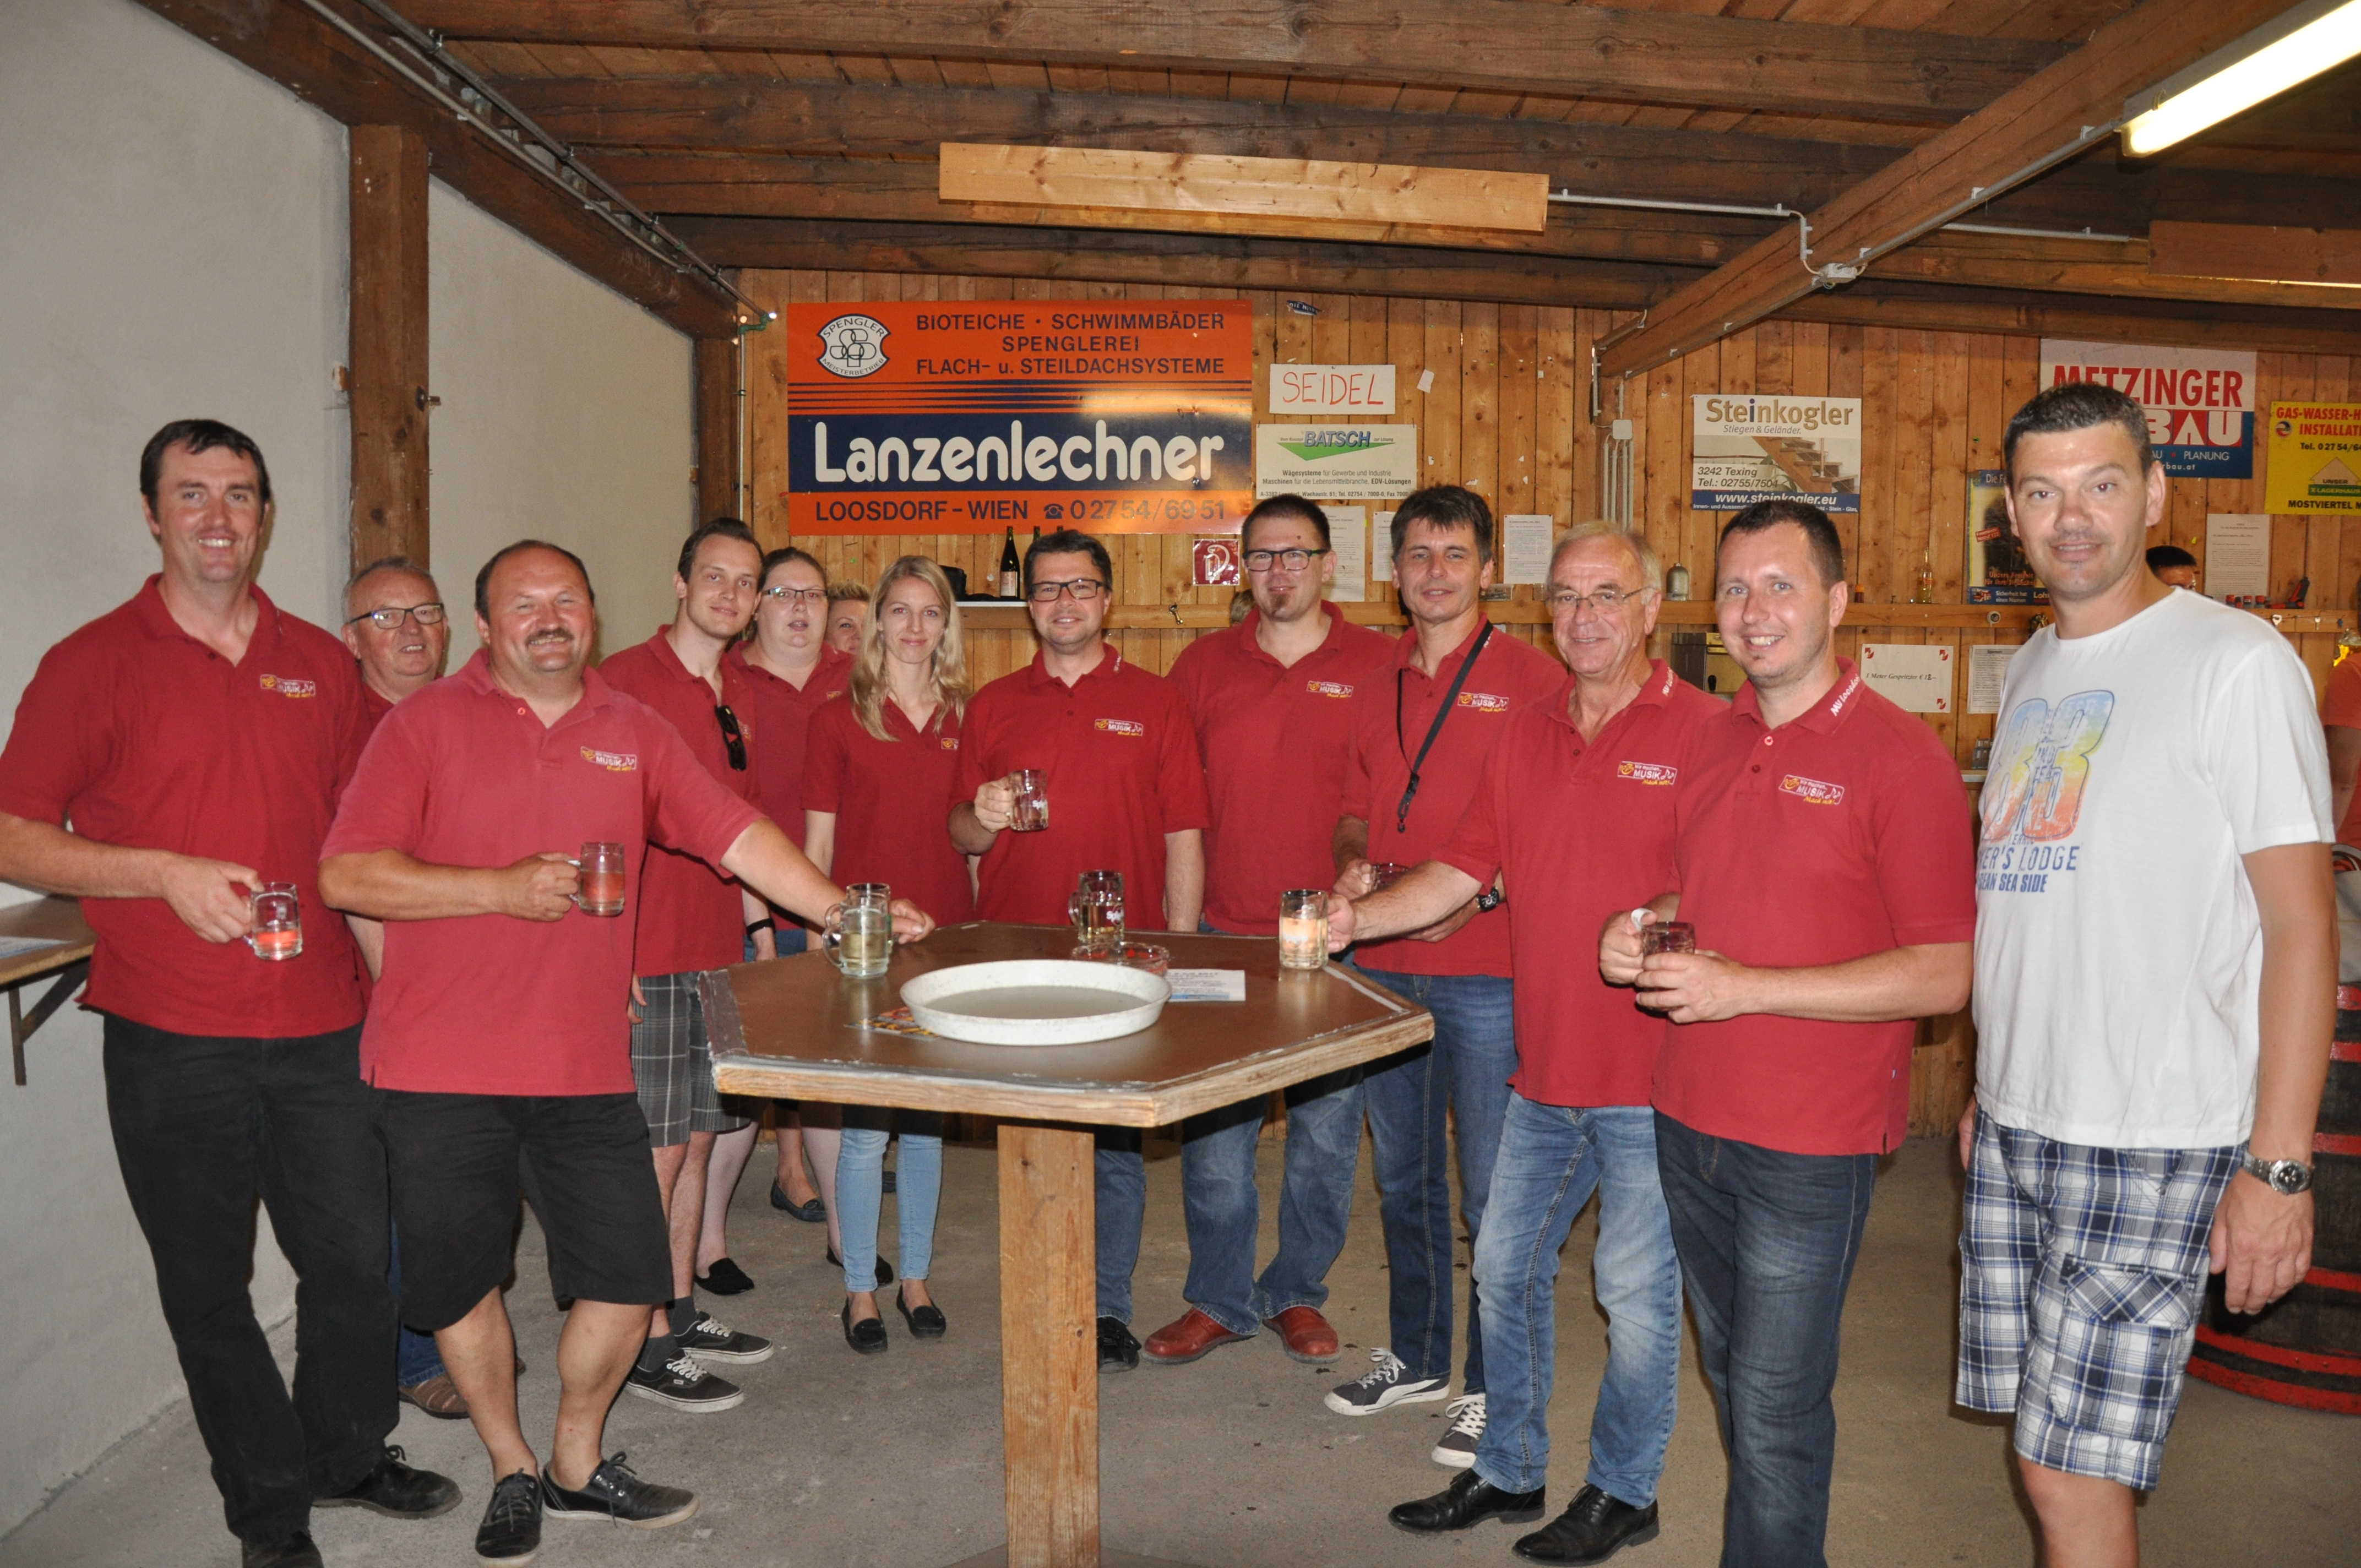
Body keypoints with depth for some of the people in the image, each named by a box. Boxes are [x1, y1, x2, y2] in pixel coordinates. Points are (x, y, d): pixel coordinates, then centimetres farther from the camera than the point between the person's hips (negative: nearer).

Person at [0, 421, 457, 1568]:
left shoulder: (320, 664, 9)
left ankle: (349, 1453, 35)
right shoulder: (94, 662, -2)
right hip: (171, 1041, -3)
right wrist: (165, 874, -18)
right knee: (208, 1283, 9)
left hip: (324, 1028, 3)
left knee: (358, 1259, 10)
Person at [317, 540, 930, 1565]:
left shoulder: (634, 734, 9)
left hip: (587, 1065, 3)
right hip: (443, 1068, -2)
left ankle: (578, 1466, 30)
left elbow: (735, 834, 5)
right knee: (461, 1285, 9)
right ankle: (512, 1472, 33)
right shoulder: (427, 724, -2)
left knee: (626, 1277, 5)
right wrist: (504, 888, -17)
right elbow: (344, 875, -9)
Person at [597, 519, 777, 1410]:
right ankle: (648, 1345, 10)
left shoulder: (741, 696, 14)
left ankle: (681, 1310, 27)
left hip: (719, 952, 7)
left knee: (698, 1139, 14)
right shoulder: (625, 679, -9)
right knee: (657, 1151, -1)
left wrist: (759, 926, 19)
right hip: (646, 958, -7)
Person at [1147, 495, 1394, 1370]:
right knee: (1212, 1132, 7)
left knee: (1325, 1131, 10)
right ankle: (1220, 1299, 25)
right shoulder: (1203, 665, 7)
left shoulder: (1379, 666, -1)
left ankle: (1297, 1293, 30)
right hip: (1222, 936, 2)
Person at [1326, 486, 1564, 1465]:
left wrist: (1480, 891, -20)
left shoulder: (1530, 678, -5)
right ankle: (1415, 1356, 34)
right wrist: (1356, 863, -1)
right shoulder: (1377, 687, 12)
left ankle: (1492, 1387, 19)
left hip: (1485, 970, -6)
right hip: (1384, 966, 6)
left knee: (1490, 1191, 2)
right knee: (1402, 1179, 17)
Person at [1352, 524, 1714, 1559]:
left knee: (1635, 1288, 6)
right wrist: (1358, 916, -4)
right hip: (1544, 1067, 6)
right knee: (1505, 1263, 15)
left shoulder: (1701, 730, -8)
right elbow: (1463, 870, 9)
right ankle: (1508, 1471, 34)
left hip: (1649, 1071, -6)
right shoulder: (1526, 736, 10)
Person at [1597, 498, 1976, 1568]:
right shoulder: (1712, 741, 8)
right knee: (1732, 1377, 21)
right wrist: (1642, 930, -1)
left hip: (1809, 1143, -7)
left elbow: (1945, 976, -17)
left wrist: (1745, 987, -21)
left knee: (1775, 1412, 3)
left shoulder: (1900, 757, -13)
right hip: (1689, 1118, 7)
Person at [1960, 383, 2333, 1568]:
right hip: (2016, 1127, 6)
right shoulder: (2031, 671, 13)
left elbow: (2301, 921, -11)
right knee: (2048, 1451, 13)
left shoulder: (2234, 662, -8)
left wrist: (2278, 1164, -15)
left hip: (2153, 1145, -6)